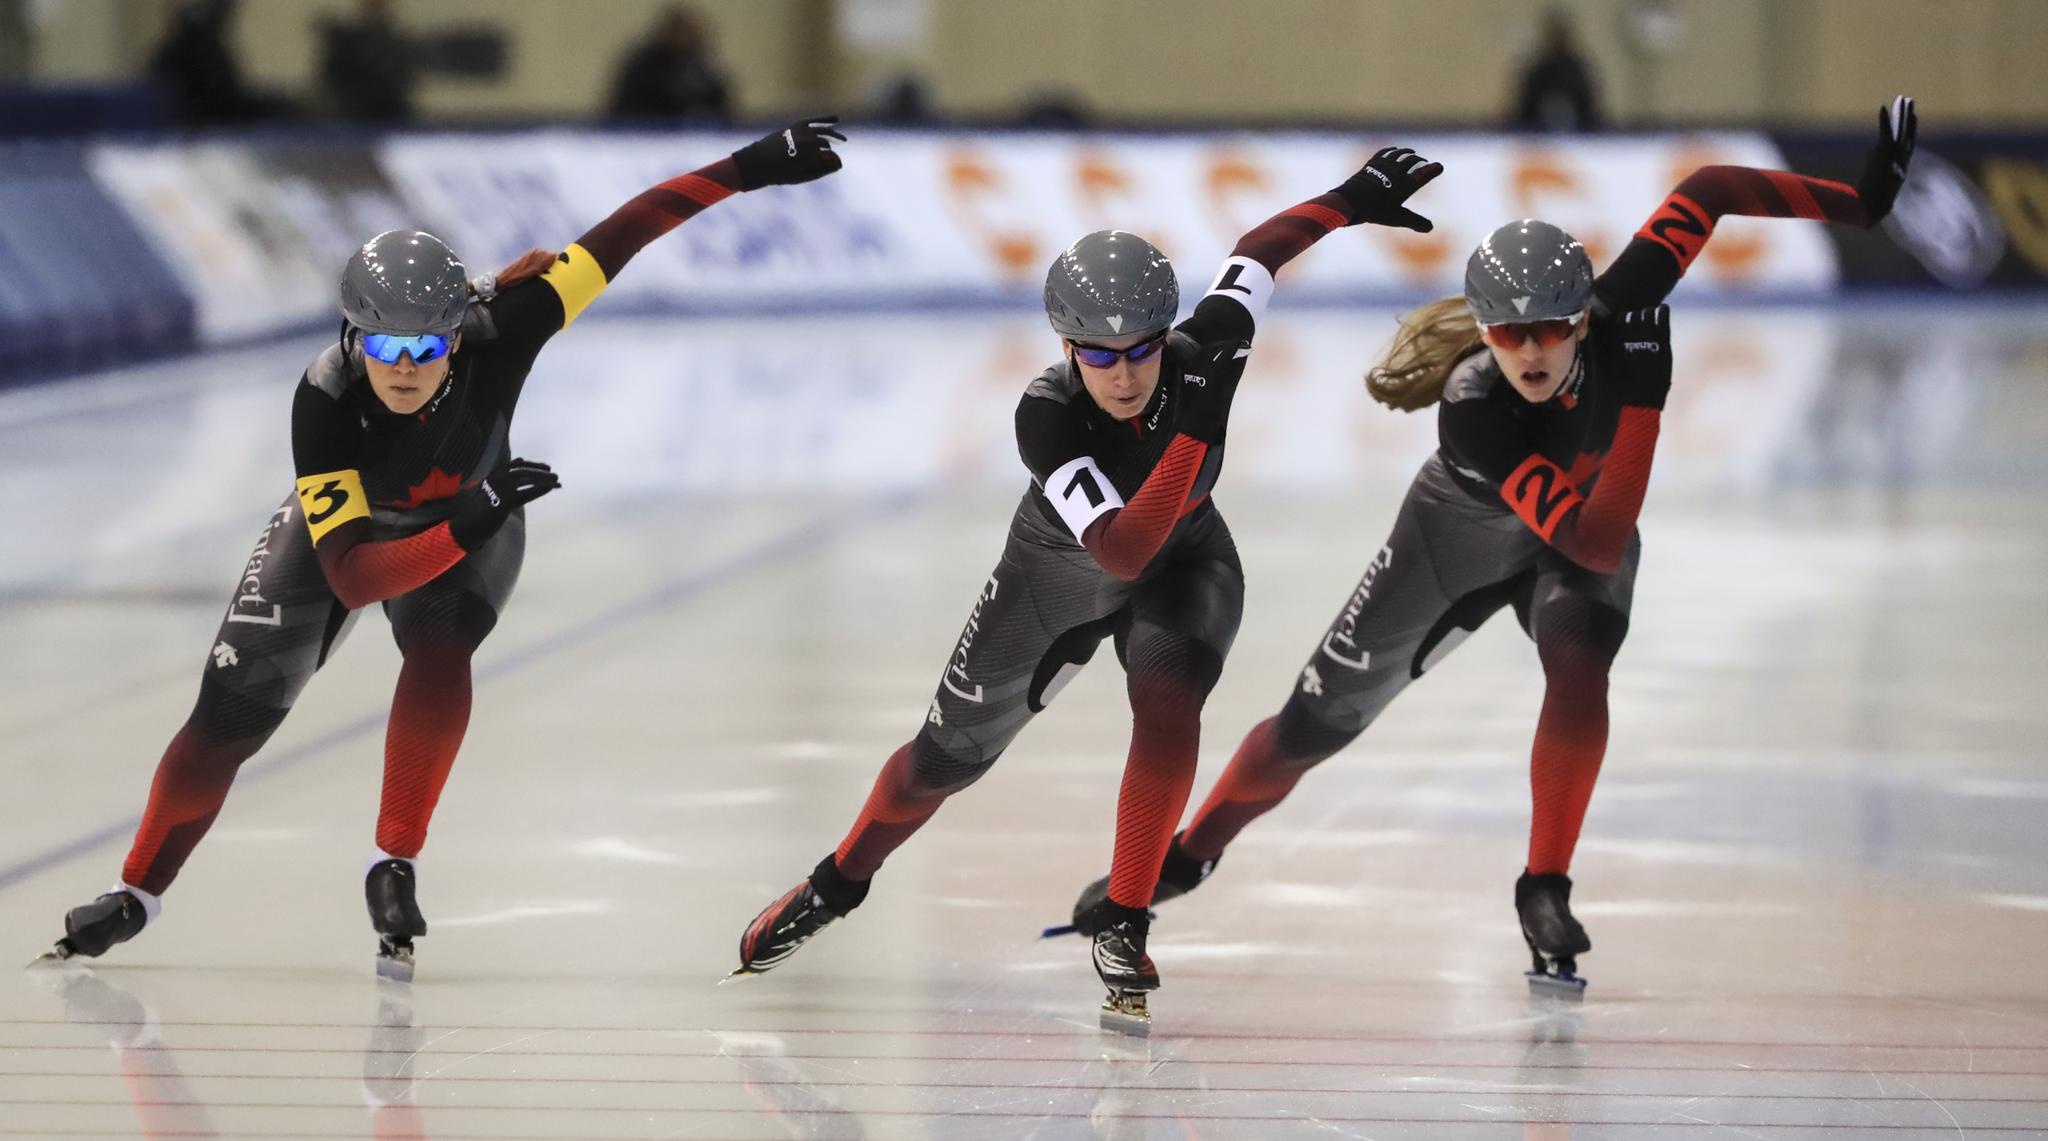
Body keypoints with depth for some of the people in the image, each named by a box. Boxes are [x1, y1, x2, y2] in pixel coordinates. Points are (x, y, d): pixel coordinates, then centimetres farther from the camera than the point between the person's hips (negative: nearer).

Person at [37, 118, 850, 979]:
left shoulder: (496, 331, -38)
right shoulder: (324, 400, -41)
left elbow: (618, 237, -34)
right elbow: (351, 578, -44)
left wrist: (749, 166, -37)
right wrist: (459, 531, -59)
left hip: (469, 522, 1)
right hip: (343, 523, -1)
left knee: (438, 652, -30)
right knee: (230, 717, 0)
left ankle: (394, 868, -15)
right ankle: (138, 892, 23)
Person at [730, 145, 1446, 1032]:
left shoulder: (1199, 357, -31)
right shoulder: (1046, 414, -39)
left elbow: (1255, 252, -9)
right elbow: (1120, 552, -48)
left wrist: (1350, 201, -12)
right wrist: (1193, 434, -56)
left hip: (1184, 564, 1)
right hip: (1059, 573, -1)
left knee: (1167, 701, -29)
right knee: (950, 754, 11)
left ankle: (1123, 926, -15)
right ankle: (840, 883, 39)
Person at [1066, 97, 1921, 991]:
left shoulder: (1613, 315, -34)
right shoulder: (1471, 410, -43)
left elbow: (1705, 192, -23)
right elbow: (1594, 546, -48)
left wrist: (1860, 204, -28)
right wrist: (1645, 399, -53)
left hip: (1590, 513, 2)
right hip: (1463, 534, -2)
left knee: (1579, 666, -30)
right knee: (1314, 724, 6)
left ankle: (1545, 892, -13)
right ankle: (1188, 856, 33)